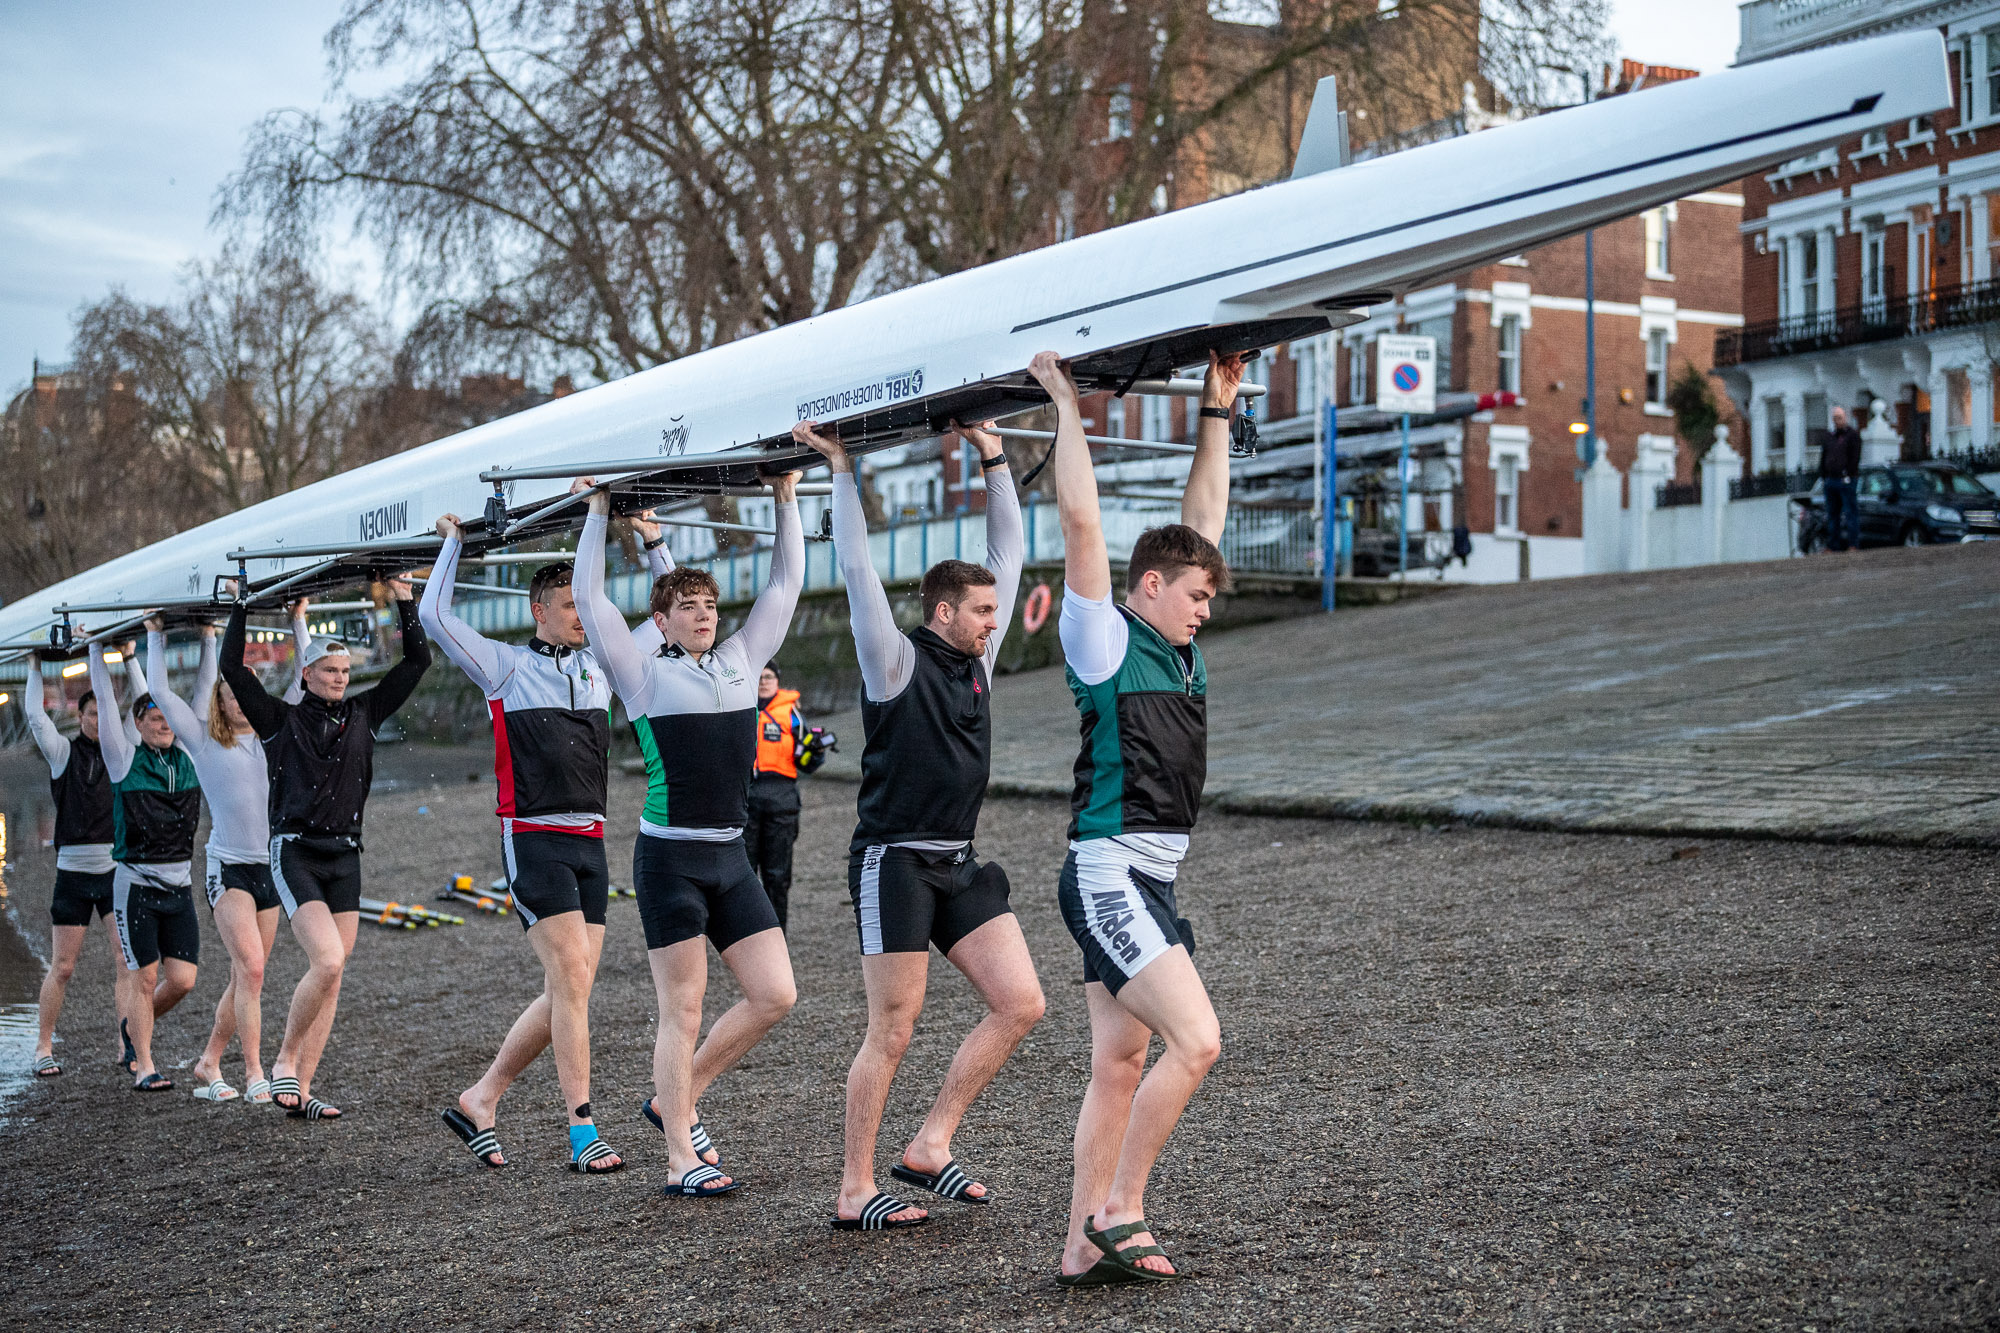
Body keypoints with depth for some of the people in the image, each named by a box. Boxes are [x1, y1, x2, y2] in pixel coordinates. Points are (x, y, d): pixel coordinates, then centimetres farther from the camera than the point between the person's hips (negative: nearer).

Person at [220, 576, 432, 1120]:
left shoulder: (363, 714, 13)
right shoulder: (283, 719, 4)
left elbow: (417, 661, 13)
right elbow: (232, 668, -4)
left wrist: (404, 600, 9)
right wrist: (242, 606, 0)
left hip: (345, 857, 5)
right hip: (294, 853, -5)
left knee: (331, 977, 1)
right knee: (328, 961, -20)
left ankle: (300, 1090, 6)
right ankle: (283, 1062, -1)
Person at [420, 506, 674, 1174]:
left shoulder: (600, 664, 15)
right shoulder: (506, 666, 1)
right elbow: (434, 615, -9)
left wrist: (654, 543, 13)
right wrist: (455, 540, -2)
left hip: (590, 842, 6)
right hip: (534, 838, -6)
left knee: (569, 990, 5)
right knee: (572, 978, -13)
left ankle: (479, 1101, 18)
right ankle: (583, 1134, -10)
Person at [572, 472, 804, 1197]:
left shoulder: (739, 662, 12)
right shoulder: (645, 676, -1)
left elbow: (785, 586, 15)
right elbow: (590, 601, -7)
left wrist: (786, 500, 12)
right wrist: (598, 510, -2)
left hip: (731, 857, 6)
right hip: (671, 857, -6)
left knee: (774, 995, 1)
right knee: (683, 1010, -2)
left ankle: (675, 1097, 19)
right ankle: (682, 1159, 7)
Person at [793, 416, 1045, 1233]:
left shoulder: (978, 661, 11)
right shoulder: (897, 662, -7)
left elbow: (1008, 556, 15)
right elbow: (857, 571, -13)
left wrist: (993, 461, 13)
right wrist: (842, 473, -8)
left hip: (959, 865, 7)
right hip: (894, 861, -7)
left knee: (1020, 1004, -1)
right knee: (892, 1033, -4)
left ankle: (930, 1147, 9)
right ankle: (855, 1193, 6)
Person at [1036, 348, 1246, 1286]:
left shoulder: (1173, 651, 15)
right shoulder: (1104, 640, -6)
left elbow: (1204, 519, 19)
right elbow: (1082, 522, -14)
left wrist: (1216, 414, 19)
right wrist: (1066, 408, -9)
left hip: (1145, 882, 9)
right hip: (1109, 876, -9)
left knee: (1119, 1067, 8)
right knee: (1195, 1041, -14)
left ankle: (1085, 1248, 12)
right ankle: (1118, 1213, -3)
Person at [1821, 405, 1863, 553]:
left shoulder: (1853, 435, -1)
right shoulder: (1830, 436, 18)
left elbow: (1855, 457, -9)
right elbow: (1823, 457, 18)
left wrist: (1849, 476, -15)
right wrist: (1823, 477, 9)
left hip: (1846, 481, -7)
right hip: (1831, 481, 7)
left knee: (1851, 513, -6)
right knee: (1832, 514, 8)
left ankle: (1853, 544, -8)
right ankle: (1833, 545, 11)